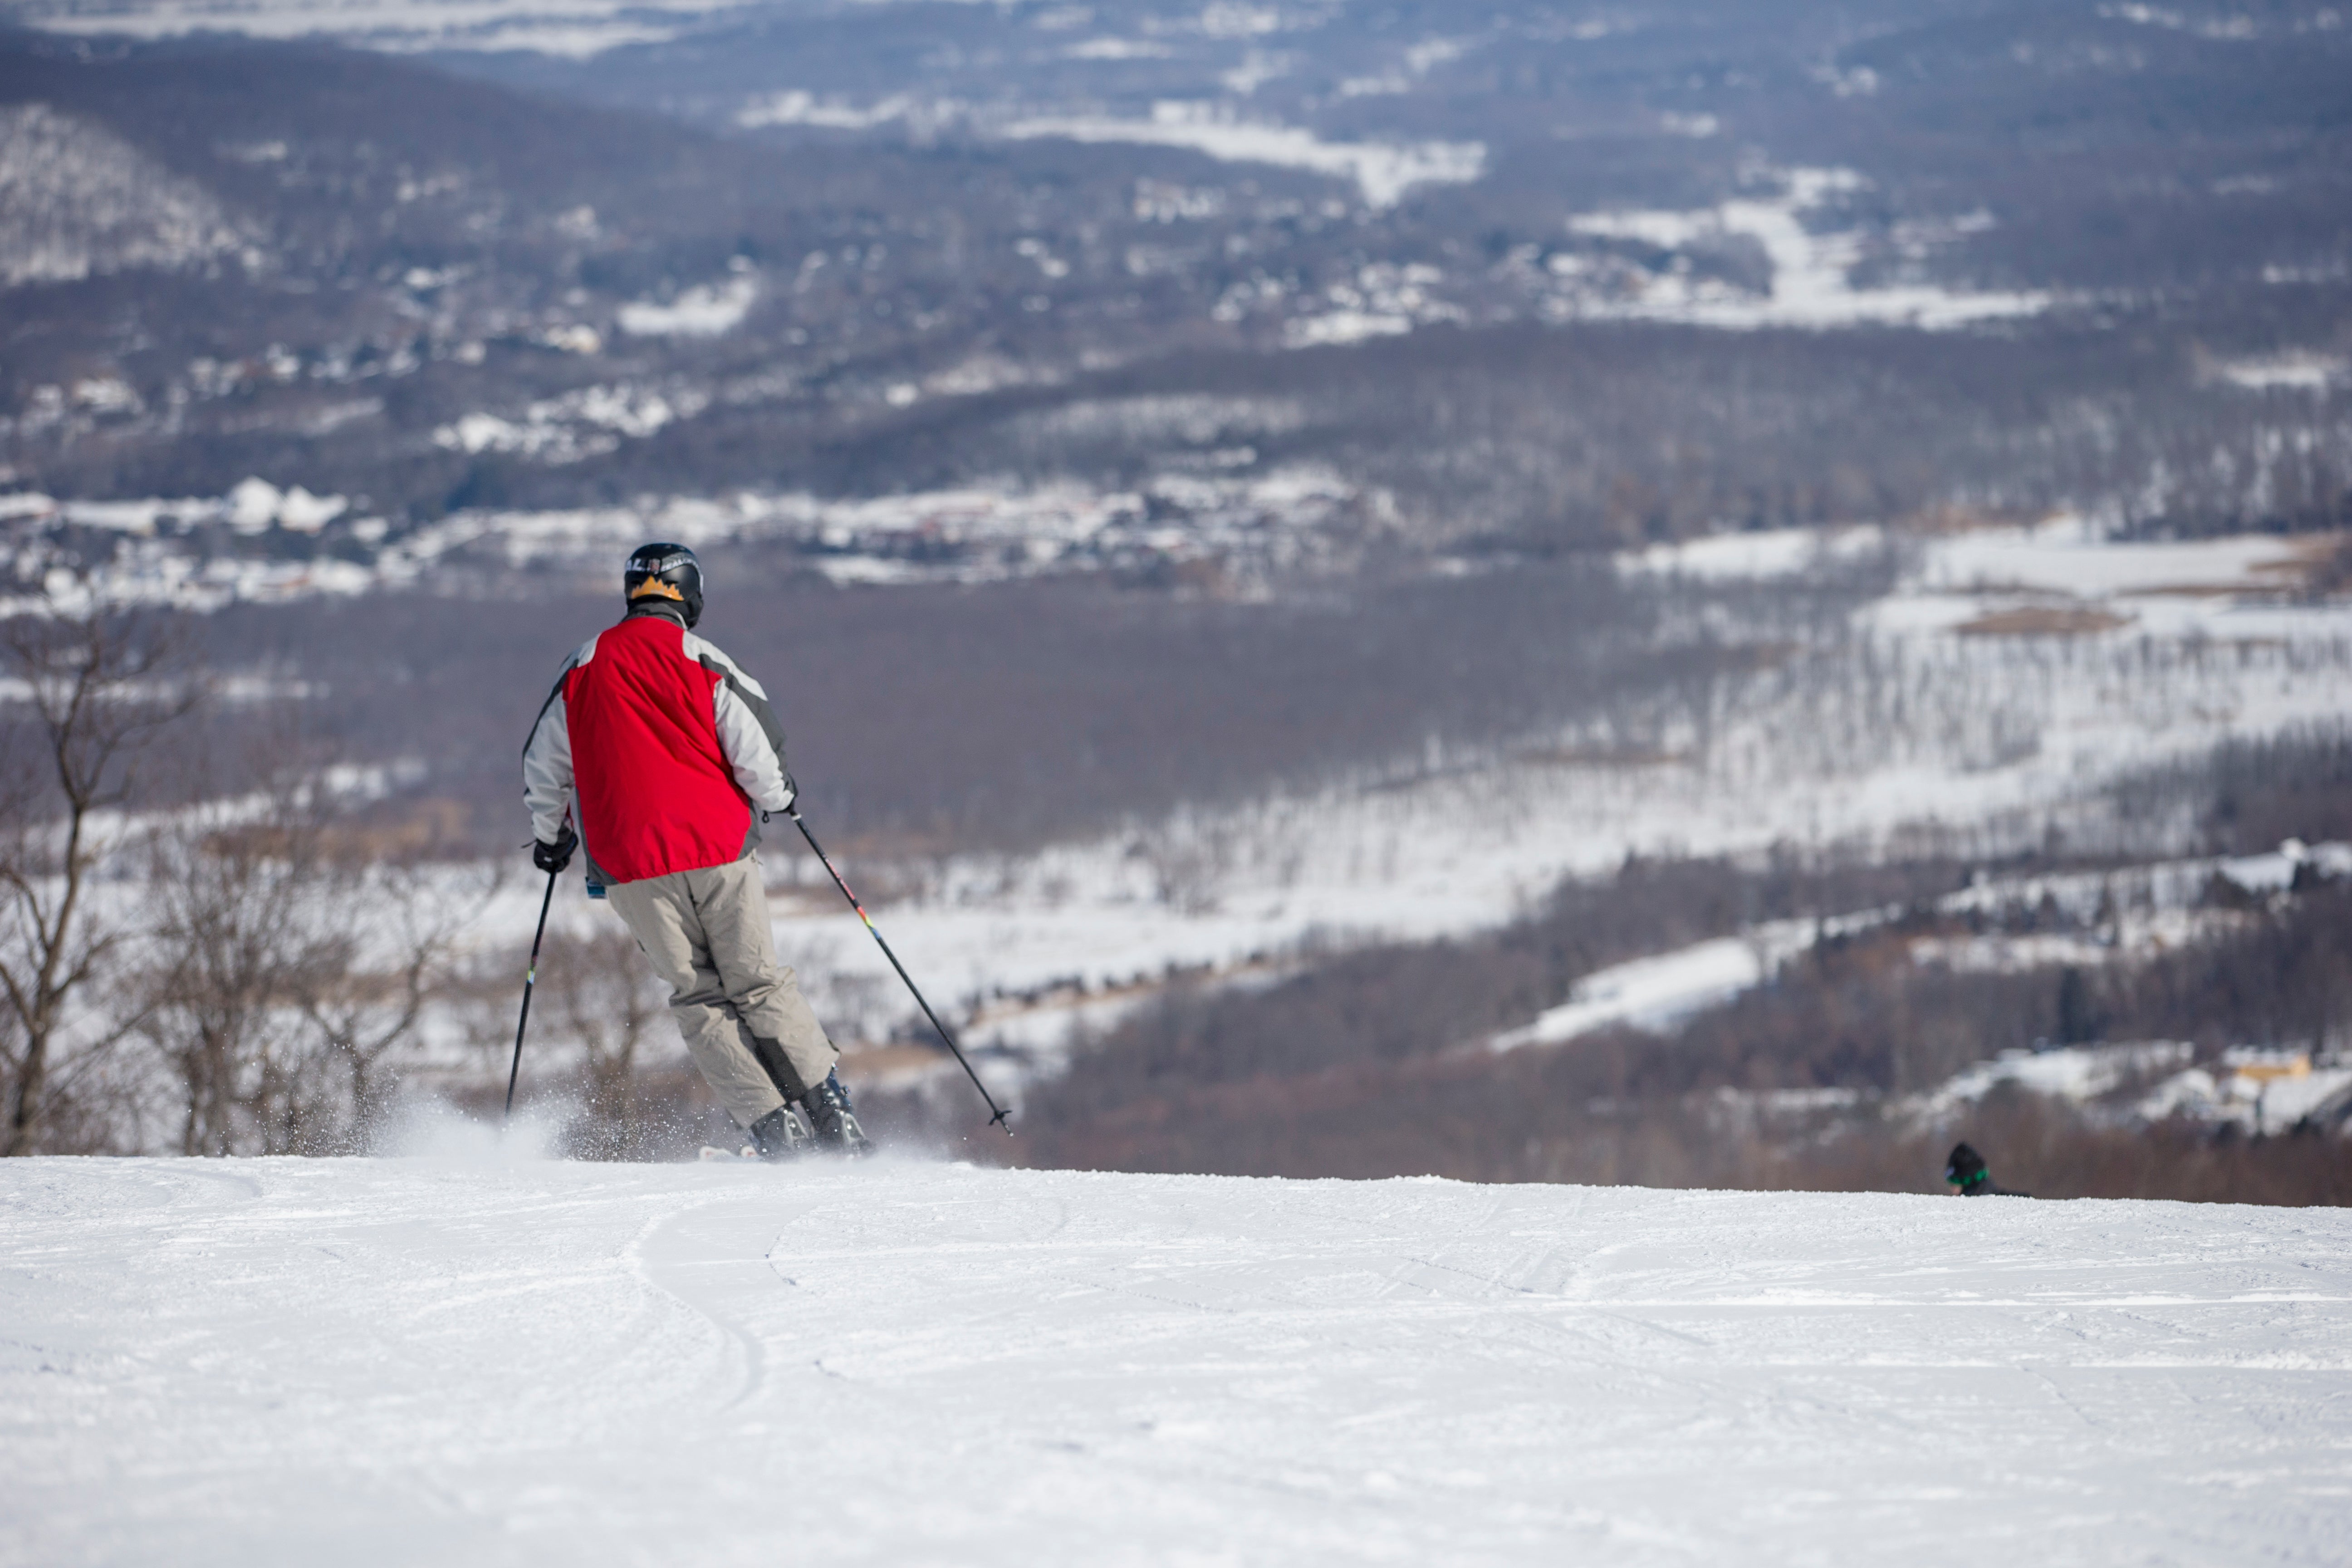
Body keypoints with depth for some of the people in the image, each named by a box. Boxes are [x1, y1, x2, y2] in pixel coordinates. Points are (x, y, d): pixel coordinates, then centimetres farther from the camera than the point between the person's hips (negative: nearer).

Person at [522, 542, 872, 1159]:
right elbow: (757, 754, -5)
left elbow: (543, 768, 14)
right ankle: (835, 1123, 1)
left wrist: (551, 837, 32)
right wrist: (777, 798, 18)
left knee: (699, 998, 8)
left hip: (631, 867, 1)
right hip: (719, 851, -1)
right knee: (762, 986, 7)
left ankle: (774, 1129, -2)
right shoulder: (703, 664, -2)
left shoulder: (583, 669, 7)